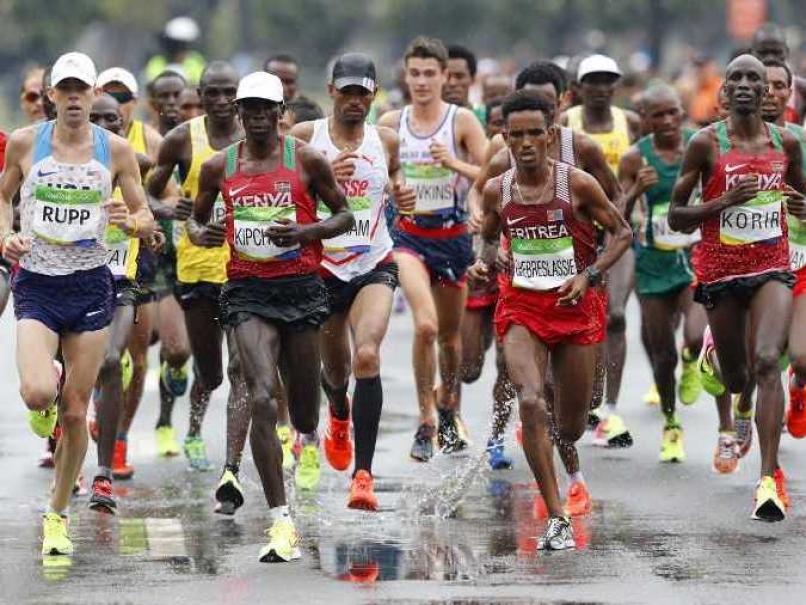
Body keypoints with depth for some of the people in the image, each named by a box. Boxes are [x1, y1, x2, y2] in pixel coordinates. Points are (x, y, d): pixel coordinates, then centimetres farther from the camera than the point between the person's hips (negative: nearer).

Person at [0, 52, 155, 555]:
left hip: (90, 287, 1)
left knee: (75, 411, 3)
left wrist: (131, 222, -17)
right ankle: (43, 405, 17)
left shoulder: (116, 150, 0)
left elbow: (147, 220, 6)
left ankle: (58, 515, 20)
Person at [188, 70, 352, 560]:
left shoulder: (306, 159, 1)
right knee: (263, 399, -19)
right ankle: (282, 522, -21)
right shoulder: (219, 166, 6)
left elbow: (345, 217, 6)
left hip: (301, 286, 1)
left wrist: (306, 231, -13)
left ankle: (309, 435, 52)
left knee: (304, 411, 10)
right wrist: (200, 234, -4)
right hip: (248, 290, 0)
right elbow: (196, 218, 20)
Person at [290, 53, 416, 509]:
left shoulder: (386, 141, 5)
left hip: (374, 266, 0)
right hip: (322, 267, 0)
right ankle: (339, 411, 57)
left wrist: (404, 197, 0)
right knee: (335, 369, 17)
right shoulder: (304, 137, -3)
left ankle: (364, 473, -25)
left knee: (367, 356, -24)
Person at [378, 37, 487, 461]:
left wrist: (454, 163, -23)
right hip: (409, 233, -1)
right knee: (425, 324, -23)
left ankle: (447, 413, 39)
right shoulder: (390, 123, 2)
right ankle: (425, 421, -14)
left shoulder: (462, 121, -4)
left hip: (453, 235, 1)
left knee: (450, 334, 15)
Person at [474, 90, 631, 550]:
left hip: (576, 306, -1)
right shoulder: (496, 191, 0)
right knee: (531, 403, -24)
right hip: (521, 307, 1)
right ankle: (557, 520, -20)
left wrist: (589, 275, -14)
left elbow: (623, 233, 0)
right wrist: (484, 262, -4)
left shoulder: (577, 184, -8)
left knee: (571, 428, 8)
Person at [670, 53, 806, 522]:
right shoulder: (706, 143, -5)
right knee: (735, 379, 12)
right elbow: (676, 218, -3)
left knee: (767, 362, -21)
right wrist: (725, 201, -19)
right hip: (721, 270, 0)